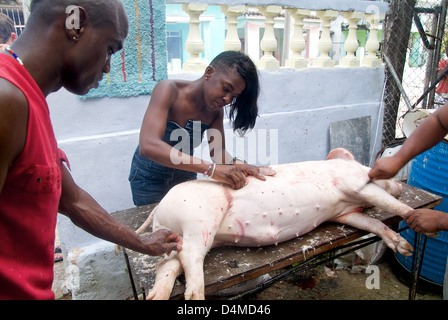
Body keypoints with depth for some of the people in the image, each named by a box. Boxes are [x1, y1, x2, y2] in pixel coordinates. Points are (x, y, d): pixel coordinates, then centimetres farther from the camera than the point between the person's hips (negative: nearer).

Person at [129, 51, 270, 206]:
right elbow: (148, 146, -42)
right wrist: (211, 169, -50)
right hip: (149, 178, -4)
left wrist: (235, 163, -37)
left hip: (185, 175, 4)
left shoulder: (215, 110, -11)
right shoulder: (169, 90, -28)